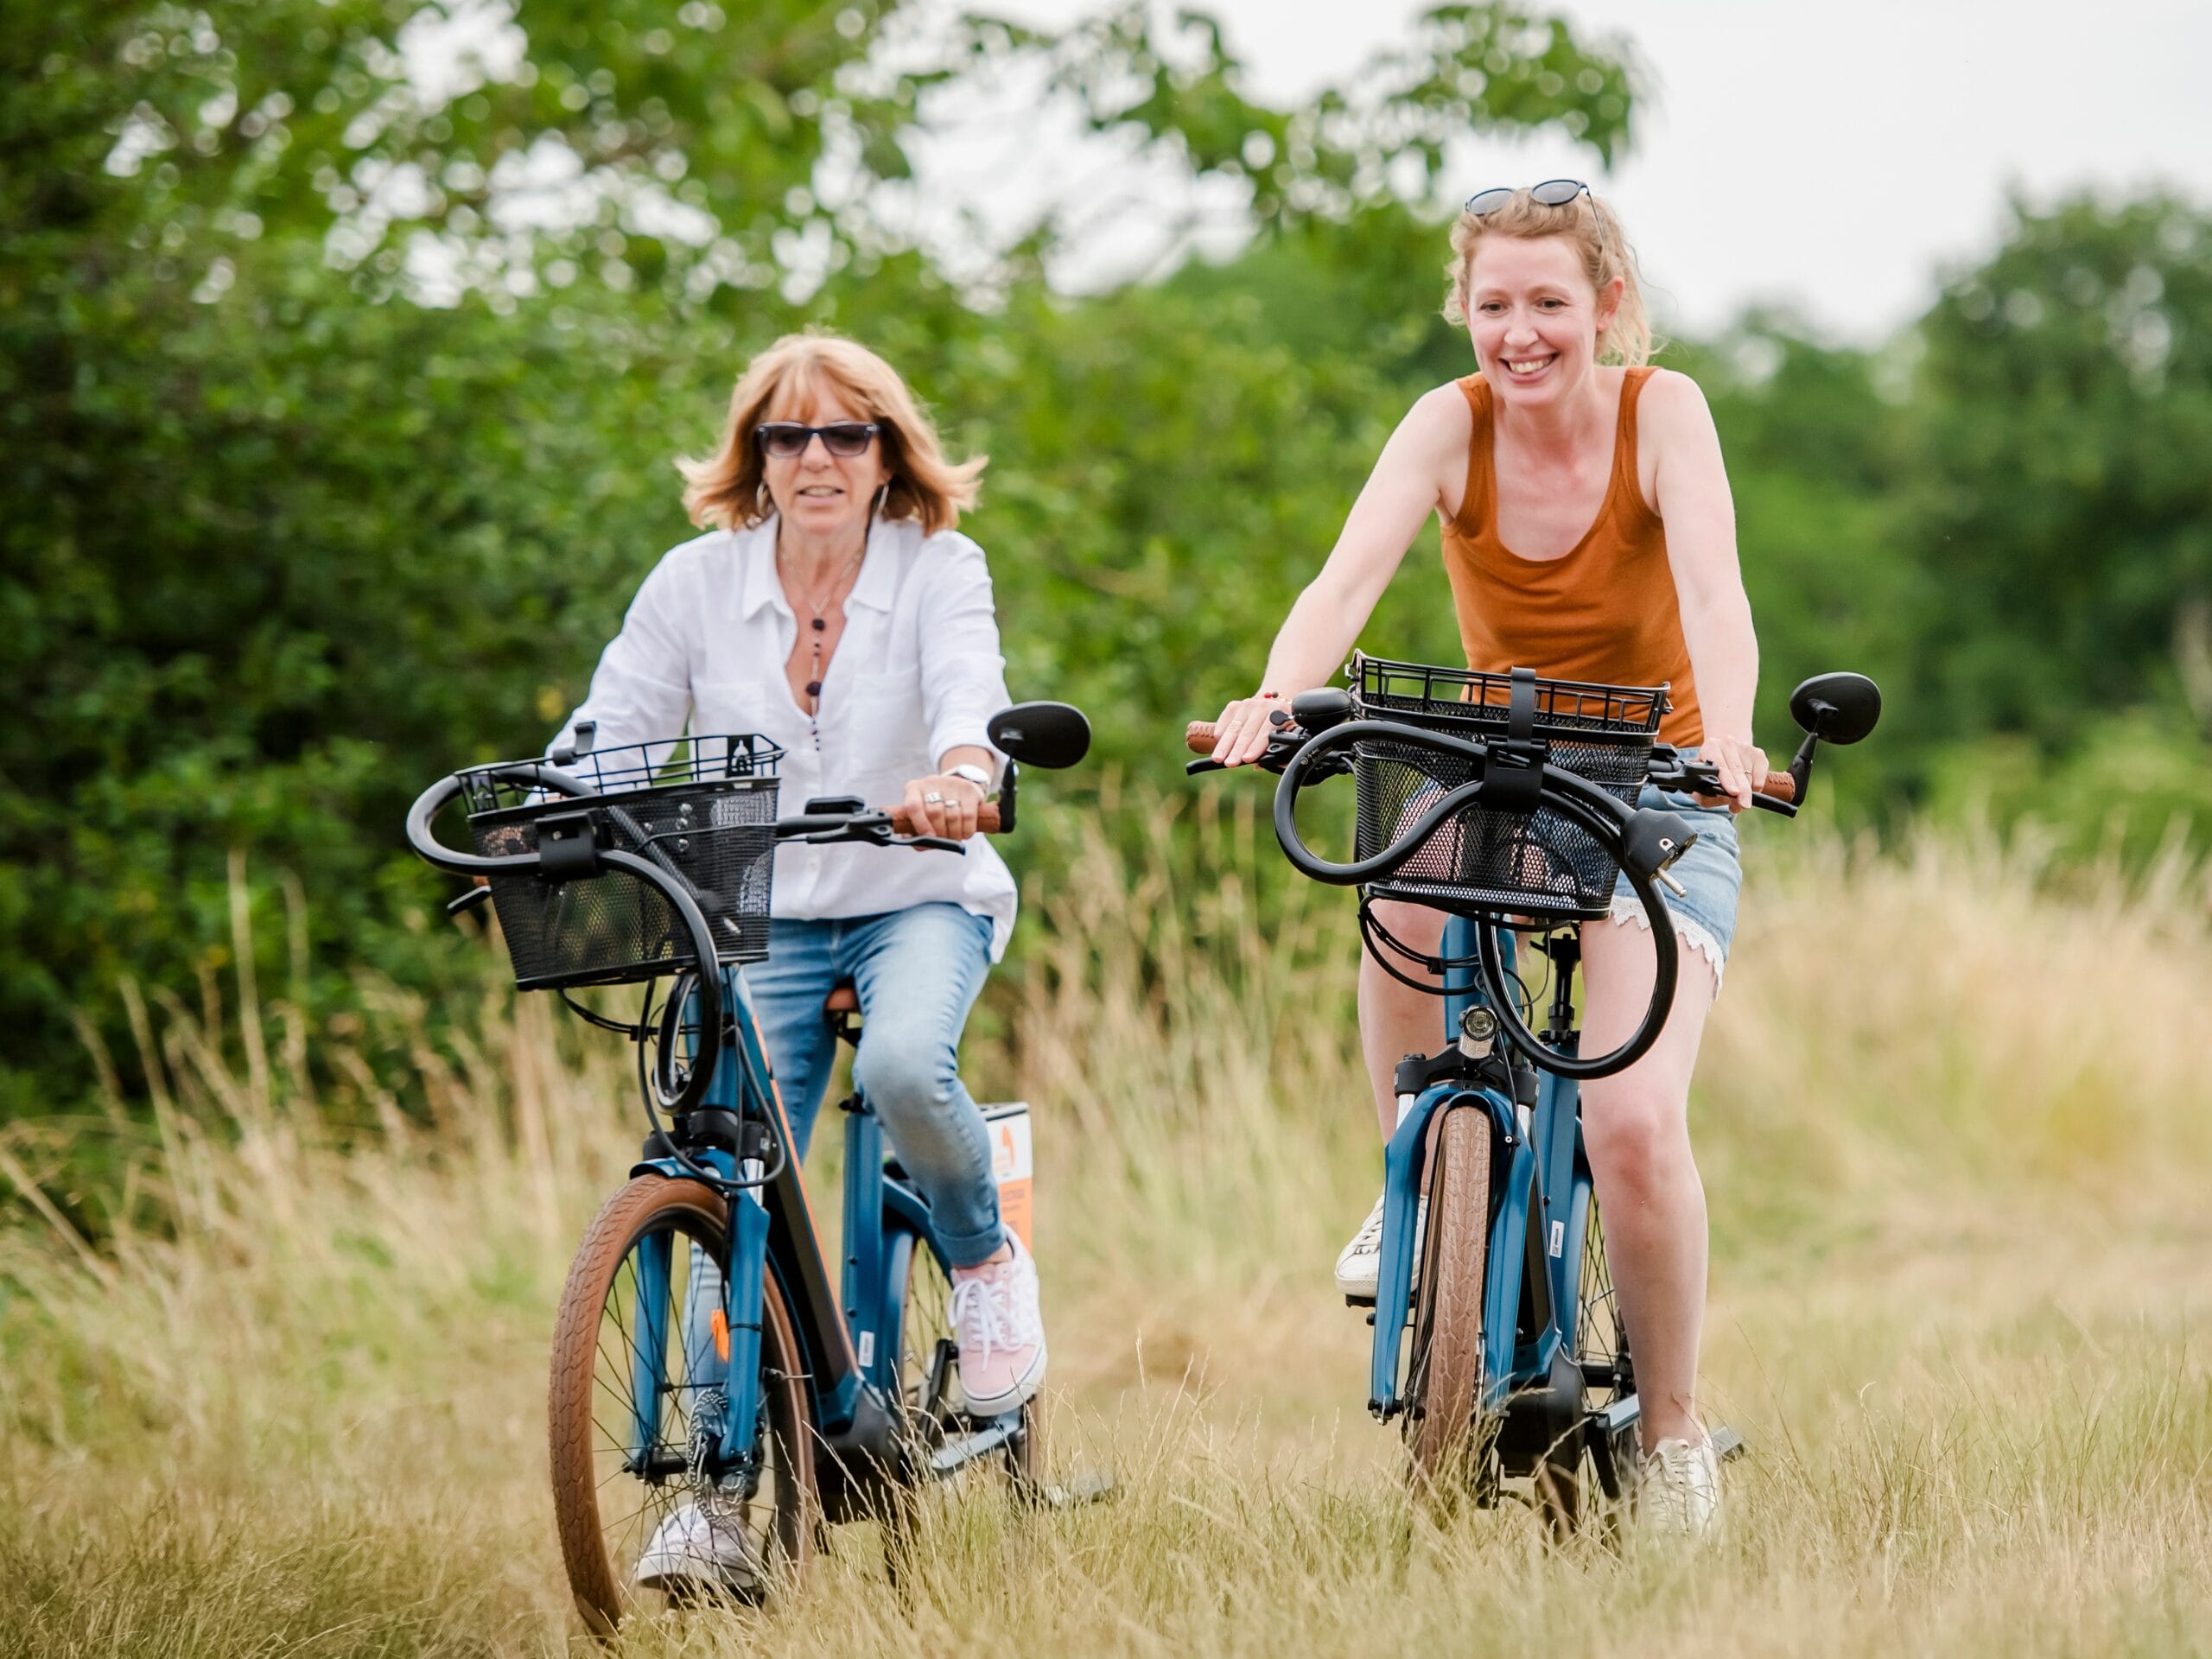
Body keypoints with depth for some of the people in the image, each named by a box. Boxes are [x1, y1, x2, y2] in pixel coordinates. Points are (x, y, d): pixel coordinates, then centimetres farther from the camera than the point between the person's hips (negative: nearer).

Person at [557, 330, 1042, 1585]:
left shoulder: (939, 570, -6)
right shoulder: (696, 585, -2)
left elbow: (970, 687, -25)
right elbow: (611, 733, -5)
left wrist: (959, 776, -48)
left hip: (920, 898, -2)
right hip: (764, 915, 2)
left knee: (904, 1066, -34)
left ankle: (987, 1261, -2)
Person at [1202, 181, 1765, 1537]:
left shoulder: (1660, 411, -15)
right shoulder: (1452, 425, -10)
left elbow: (1712, 589, -30)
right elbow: (1350, 577, -26)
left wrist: (1728, 737, -50)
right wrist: (1275, 698, -46)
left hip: (1658, 798, -2)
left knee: (1634, 1121, -21)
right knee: (1407, 901, -36)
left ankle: (1675, 1431, 0)